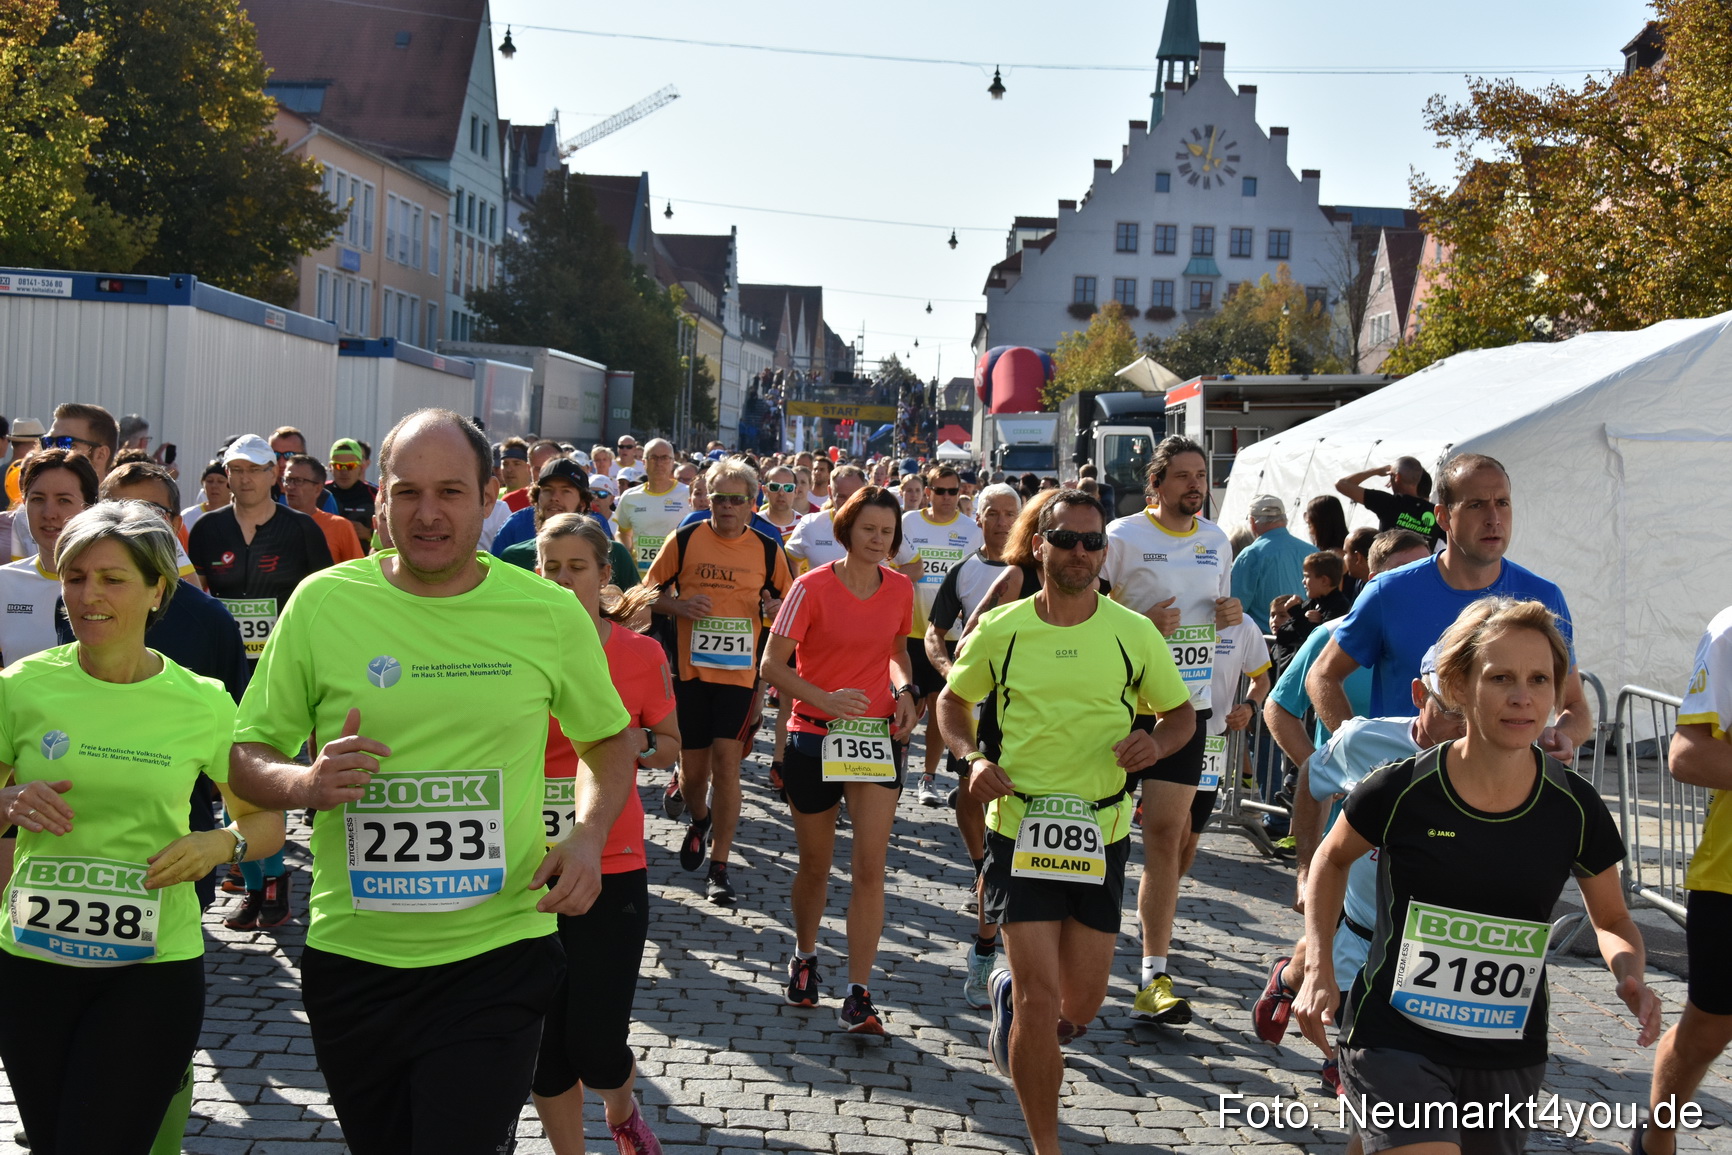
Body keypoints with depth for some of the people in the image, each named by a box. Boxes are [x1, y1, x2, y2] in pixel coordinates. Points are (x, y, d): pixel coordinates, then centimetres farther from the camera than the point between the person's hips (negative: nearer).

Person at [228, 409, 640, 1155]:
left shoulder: (550, 613, -2)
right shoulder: (321, 603, -4)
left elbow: (611, 737, 13)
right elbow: (246, 756, 3)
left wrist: (590, 834, -5)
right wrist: (305, 784, -20)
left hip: (495, 958, -2)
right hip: (351, 957, 2)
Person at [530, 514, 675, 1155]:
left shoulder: (641, 654, -1)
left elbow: (670, 743, 11)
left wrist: (634, 743, -9)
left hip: (612, 866, -1)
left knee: (595, 1045, -3)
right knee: (545, 1040, 6)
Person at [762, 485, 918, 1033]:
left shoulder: (900, 589, 3)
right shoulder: (812, 588, -9)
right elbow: (773, 665, -9)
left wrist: (905, 690, 2)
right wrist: (826, 699, -23)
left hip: (878, 738, 2)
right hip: (814, 738, -2)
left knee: (870, 867, -7)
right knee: (815, 864, 12)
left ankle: (858, 996, -2)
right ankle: (804, 957, 39)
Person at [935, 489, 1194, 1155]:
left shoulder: (1133, 633, -2)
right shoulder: (999, 630, -3)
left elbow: (1181, 713, 9)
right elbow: (953, 701, 12)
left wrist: (1156, 743, -14)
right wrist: (973, 757, -7)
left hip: (1102, 834, 2)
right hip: (1019, 829, -2)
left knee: (1079, 1006, 10)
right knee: (1041, 999, -6)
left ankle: (1012, 994, 47)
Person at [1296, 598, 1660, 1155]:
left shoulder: (1575, 810, -6)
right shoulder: (1400, 791, -13)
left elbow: (1612, 920, 11)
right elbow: (1333, 859, 8)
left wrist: (1630, 975, -10)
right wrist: (1319, 969, -1)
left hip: (1509, 1063, 4)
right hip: (1396, 1045, -3)